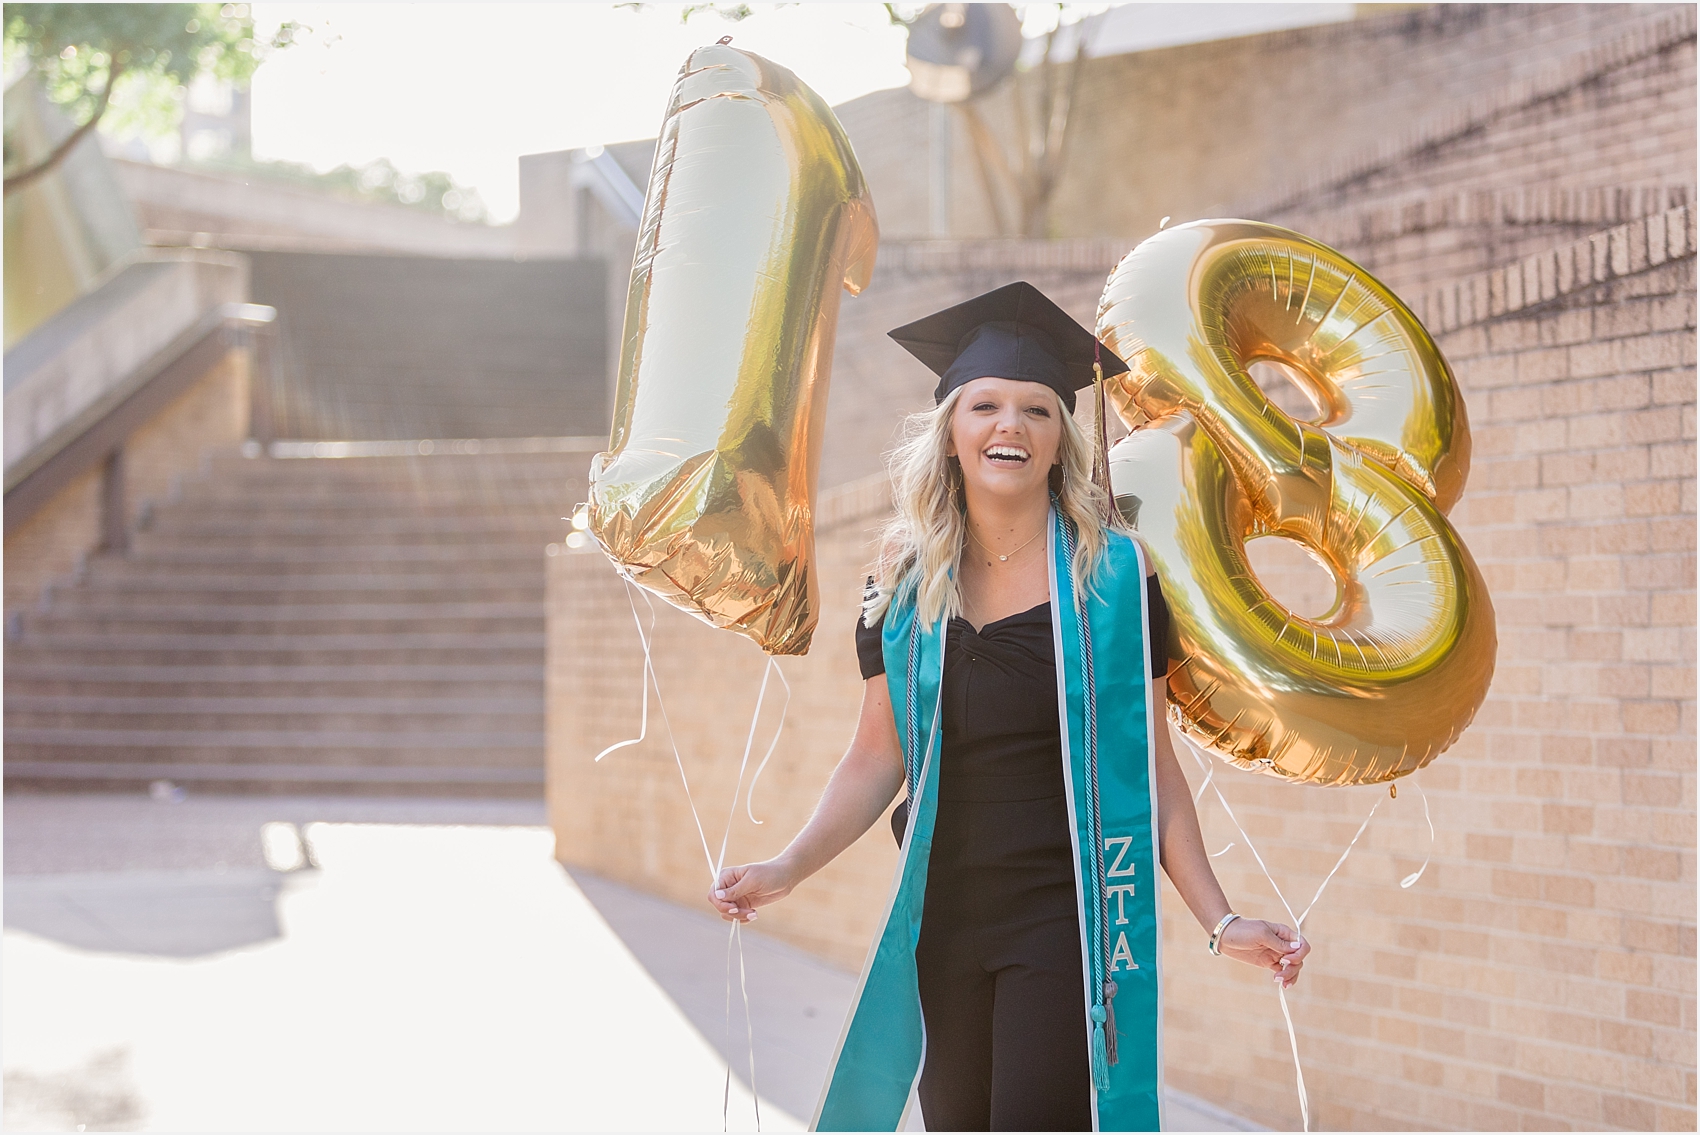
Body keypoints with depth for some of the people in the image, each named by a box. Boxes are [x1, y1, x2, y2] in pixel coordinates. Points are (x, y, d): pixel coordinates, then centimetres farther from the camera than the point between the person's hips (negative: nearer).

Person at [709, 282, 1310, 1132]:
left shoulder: (1112, 575, -2)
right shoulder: (904, 585, 6)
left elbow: (1151, 766, 0)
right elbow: (878, 758, 5)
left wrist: (1219, 919, -7)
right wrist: (789, 868, -10)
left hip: (1068, 920, -3)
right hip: (944, 924, 3)